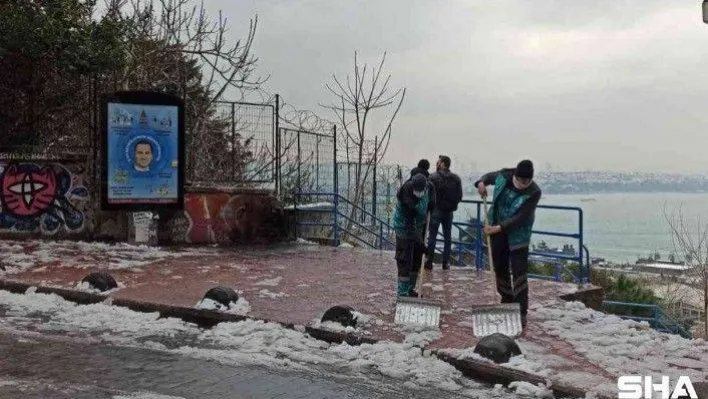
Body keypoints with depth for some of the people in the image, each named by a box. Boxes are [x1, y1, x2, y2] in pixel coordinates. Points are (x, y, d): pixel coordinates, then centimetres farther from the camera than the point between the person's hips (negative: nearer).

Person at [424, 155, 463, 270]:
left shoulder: (433, 177, -10)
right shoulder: (456, 179, 4)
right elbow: (459, 196, 4)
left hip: (436, 210, -4)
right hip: (449, 211, 4)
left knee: (432, 236, 2)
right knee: (447, 237, 11)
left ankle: (429, 261, 2)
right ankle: (446, 262, 12)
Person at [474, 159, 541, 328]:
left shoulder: (534, 192, -22)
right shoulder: (504, 175, -10)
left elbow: (520, 218, -25)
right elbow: (490, 176, 13)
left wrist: (498, 228, -31)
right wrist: (481, 183, -8)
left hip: (518, 235, -5)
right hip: (497, 230, 5)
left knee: (519, 272, -9)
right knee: (500, 268, 14)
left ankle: (522, 313, -6)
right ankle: (507, 303, 30)